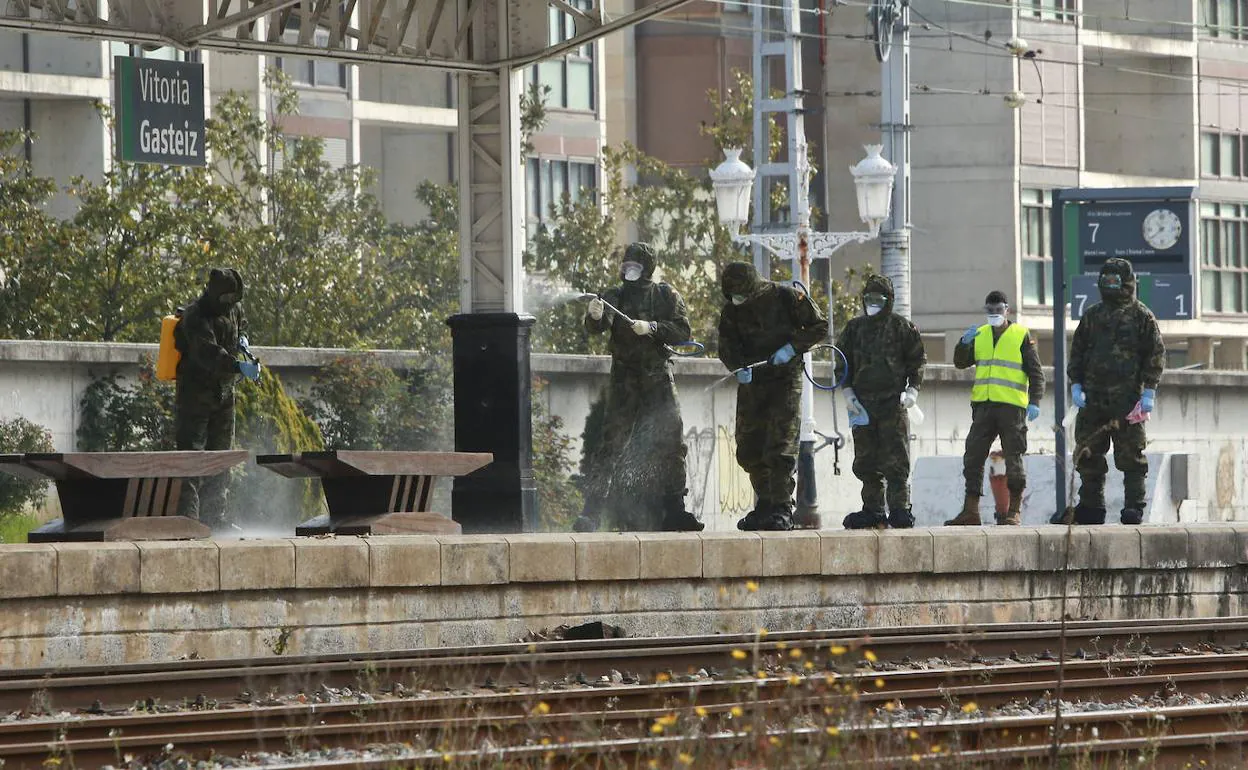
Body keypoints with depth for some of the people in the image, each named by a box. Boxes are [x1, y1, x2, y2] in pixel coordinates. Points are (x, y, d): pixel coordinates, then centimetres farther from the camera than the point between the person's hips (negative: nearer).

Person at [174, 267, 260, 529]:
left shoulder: (233, 308, 6)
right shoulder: (196, 317, -21)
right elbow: (209, 353, -36)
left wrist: (241, 339, 10)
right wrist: (239, 366, -49)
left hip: (223, 394, 8)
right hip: (194, 395, -8)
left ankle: (214, 518, 19)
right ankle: (187, 517, -16)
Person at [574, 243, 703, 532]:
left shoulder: (666, 296, 6)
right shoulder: (615, 297, 4)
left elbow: (682, 331, -3)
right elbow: (597, 328, -12)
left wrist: (651, 328, -17)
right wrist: (595, 316, -36)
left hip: (658, 378, 1)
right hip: (624, 378, -1)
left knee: (670, 443, 0)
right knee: (613, 442, -9)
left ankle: (673, 510, 9)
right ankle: (592, 511, -12)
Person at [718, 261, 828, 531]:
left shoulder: (787, 297, -10)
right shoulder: (732, 309, 2)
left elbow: (819, 327, -5)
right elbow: (727, 346, 2)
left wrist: (792, 347, -17)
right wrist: (738, 367, -18)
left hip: (785, 379, -5)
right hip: (751, 382, 5)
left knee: (781, 447, -14)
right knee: (749, 450, 6)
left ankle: (782, 508, -13)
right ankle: (764, 505, 20)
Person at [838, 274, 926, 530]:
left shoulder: (902, 327, 5)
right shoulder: (854, 328, 14)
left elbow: (917, 361, 7)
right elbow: (843, 362, 17)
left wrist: (912, 390, -6)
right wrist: (847, 391, 4)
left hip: (893, 402, -4)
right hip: (863, 403, 4)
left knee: (896, 460, -8)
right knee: (866, 461, 4)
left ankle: (900, 508, -6)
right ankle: (872, 510, 8)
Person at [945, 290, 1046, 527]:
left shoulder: (1021, 335, 3)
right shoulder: (979, 335, 16)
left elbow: (1035, 372, 1)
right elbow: (961, 363, 13)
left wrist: (1034, 401, -11)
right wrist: (964, 343, -7)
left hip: (1012, 407, -5)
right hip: (983, 405, 5)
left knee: (1013, 458, -3)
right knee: (973, 458, 2)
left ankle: (1014, 511, 4)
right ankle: (970, 510, 6)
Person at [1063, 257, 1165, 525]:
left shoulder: (1141, 315, 2)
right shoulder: (1092, 315, 15)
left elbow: (1155, 353, 0)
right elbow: (1077, 351, 19)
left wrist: (1149, 391, -8)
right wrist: (1076, 385, 7)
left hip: (1127, 398, -5)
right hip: (1094, 397, 5)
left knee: (1131, 454, -5)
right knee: (1088, 455, 5)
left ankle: (1134, 506, -2)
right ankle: (1091, 507, 12)